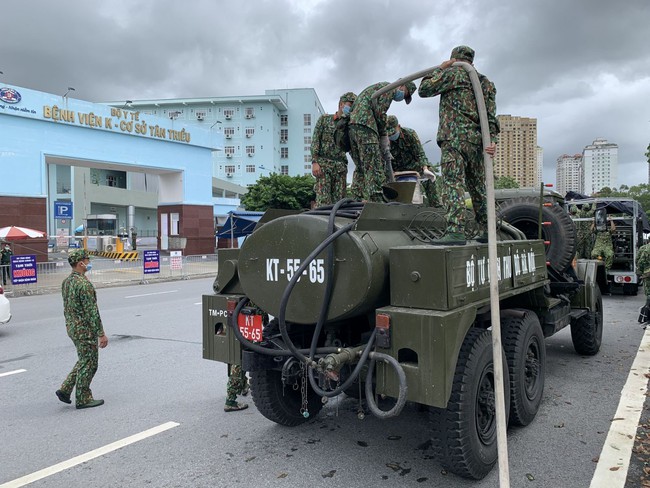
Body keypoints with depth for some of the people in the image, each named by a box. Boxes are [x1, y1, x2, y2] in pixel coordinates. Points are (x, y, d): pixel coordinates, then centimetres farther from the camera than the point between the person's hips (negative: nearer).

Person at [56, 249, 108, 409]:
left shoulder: (66, 282, 8)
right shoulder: (84, 284, -22)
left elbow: (67, 307, 16)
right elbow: (92, 311, -23)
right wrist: (101, 334, -18)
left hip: (72, 328, 9)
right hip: (85, 330, -9)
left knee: (84, 361, 22)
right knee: (88, 364, 3)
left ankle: (65, 389, 21)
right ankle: (83, 399, 12)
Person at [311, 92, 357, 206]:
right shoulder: (325, 118, 10)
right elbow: (315, 140, 2)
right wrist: (314, 162, -10)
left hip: (340, 166, 4)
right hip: (323, 163, -3)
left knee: (339, 200, -4)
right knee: (323, 200, -14)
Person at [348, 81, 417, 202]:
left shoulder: (377, 87, 33)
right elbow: (380, 112, -10)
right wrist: (384, 135, 0)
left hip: (352, 125, 10)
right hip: (364, 124, -10)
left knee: (360, 167, 10)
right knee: (374, 166, -12)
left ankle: (358, 201, 7)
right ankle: (375, 201, -18)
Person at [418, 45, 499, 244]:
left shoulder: (453, 73, 3)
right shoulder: (487, 83, 23)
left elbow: (424, 89, 6)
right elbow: (491, 115, 10)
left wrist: (439, 69, 17)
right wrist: (492, 140, 0)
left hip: (455, 138, -7)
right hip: (478, 140, 7)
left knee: (452, 183, -14)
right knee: (478, 186, 12)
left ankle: (455, 231, -25)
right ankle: (486, 231, 16)